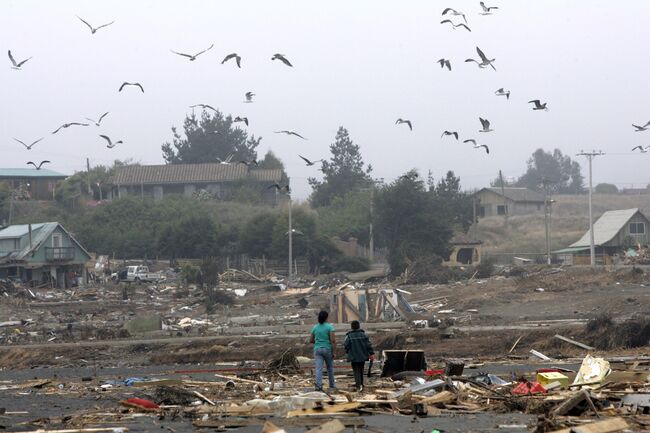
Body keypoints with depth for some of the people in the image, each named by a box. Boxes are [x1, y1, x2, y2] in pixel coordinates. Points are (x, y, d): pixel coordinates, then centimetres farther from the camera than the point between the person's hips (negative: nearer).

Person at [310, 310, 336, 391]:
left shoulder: (315, 327, 4)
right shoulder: (329, 327, -7)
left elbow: (311, 340, 11)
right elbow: (333, 340, -14)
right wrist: (333, 352, -10)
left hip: (317, 349, 2)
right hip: (327, 349, -2)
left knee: (319, 368, -6)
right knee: (330, 368, 16)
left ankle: (318, 385, -21)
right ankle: (332, 385, 26)